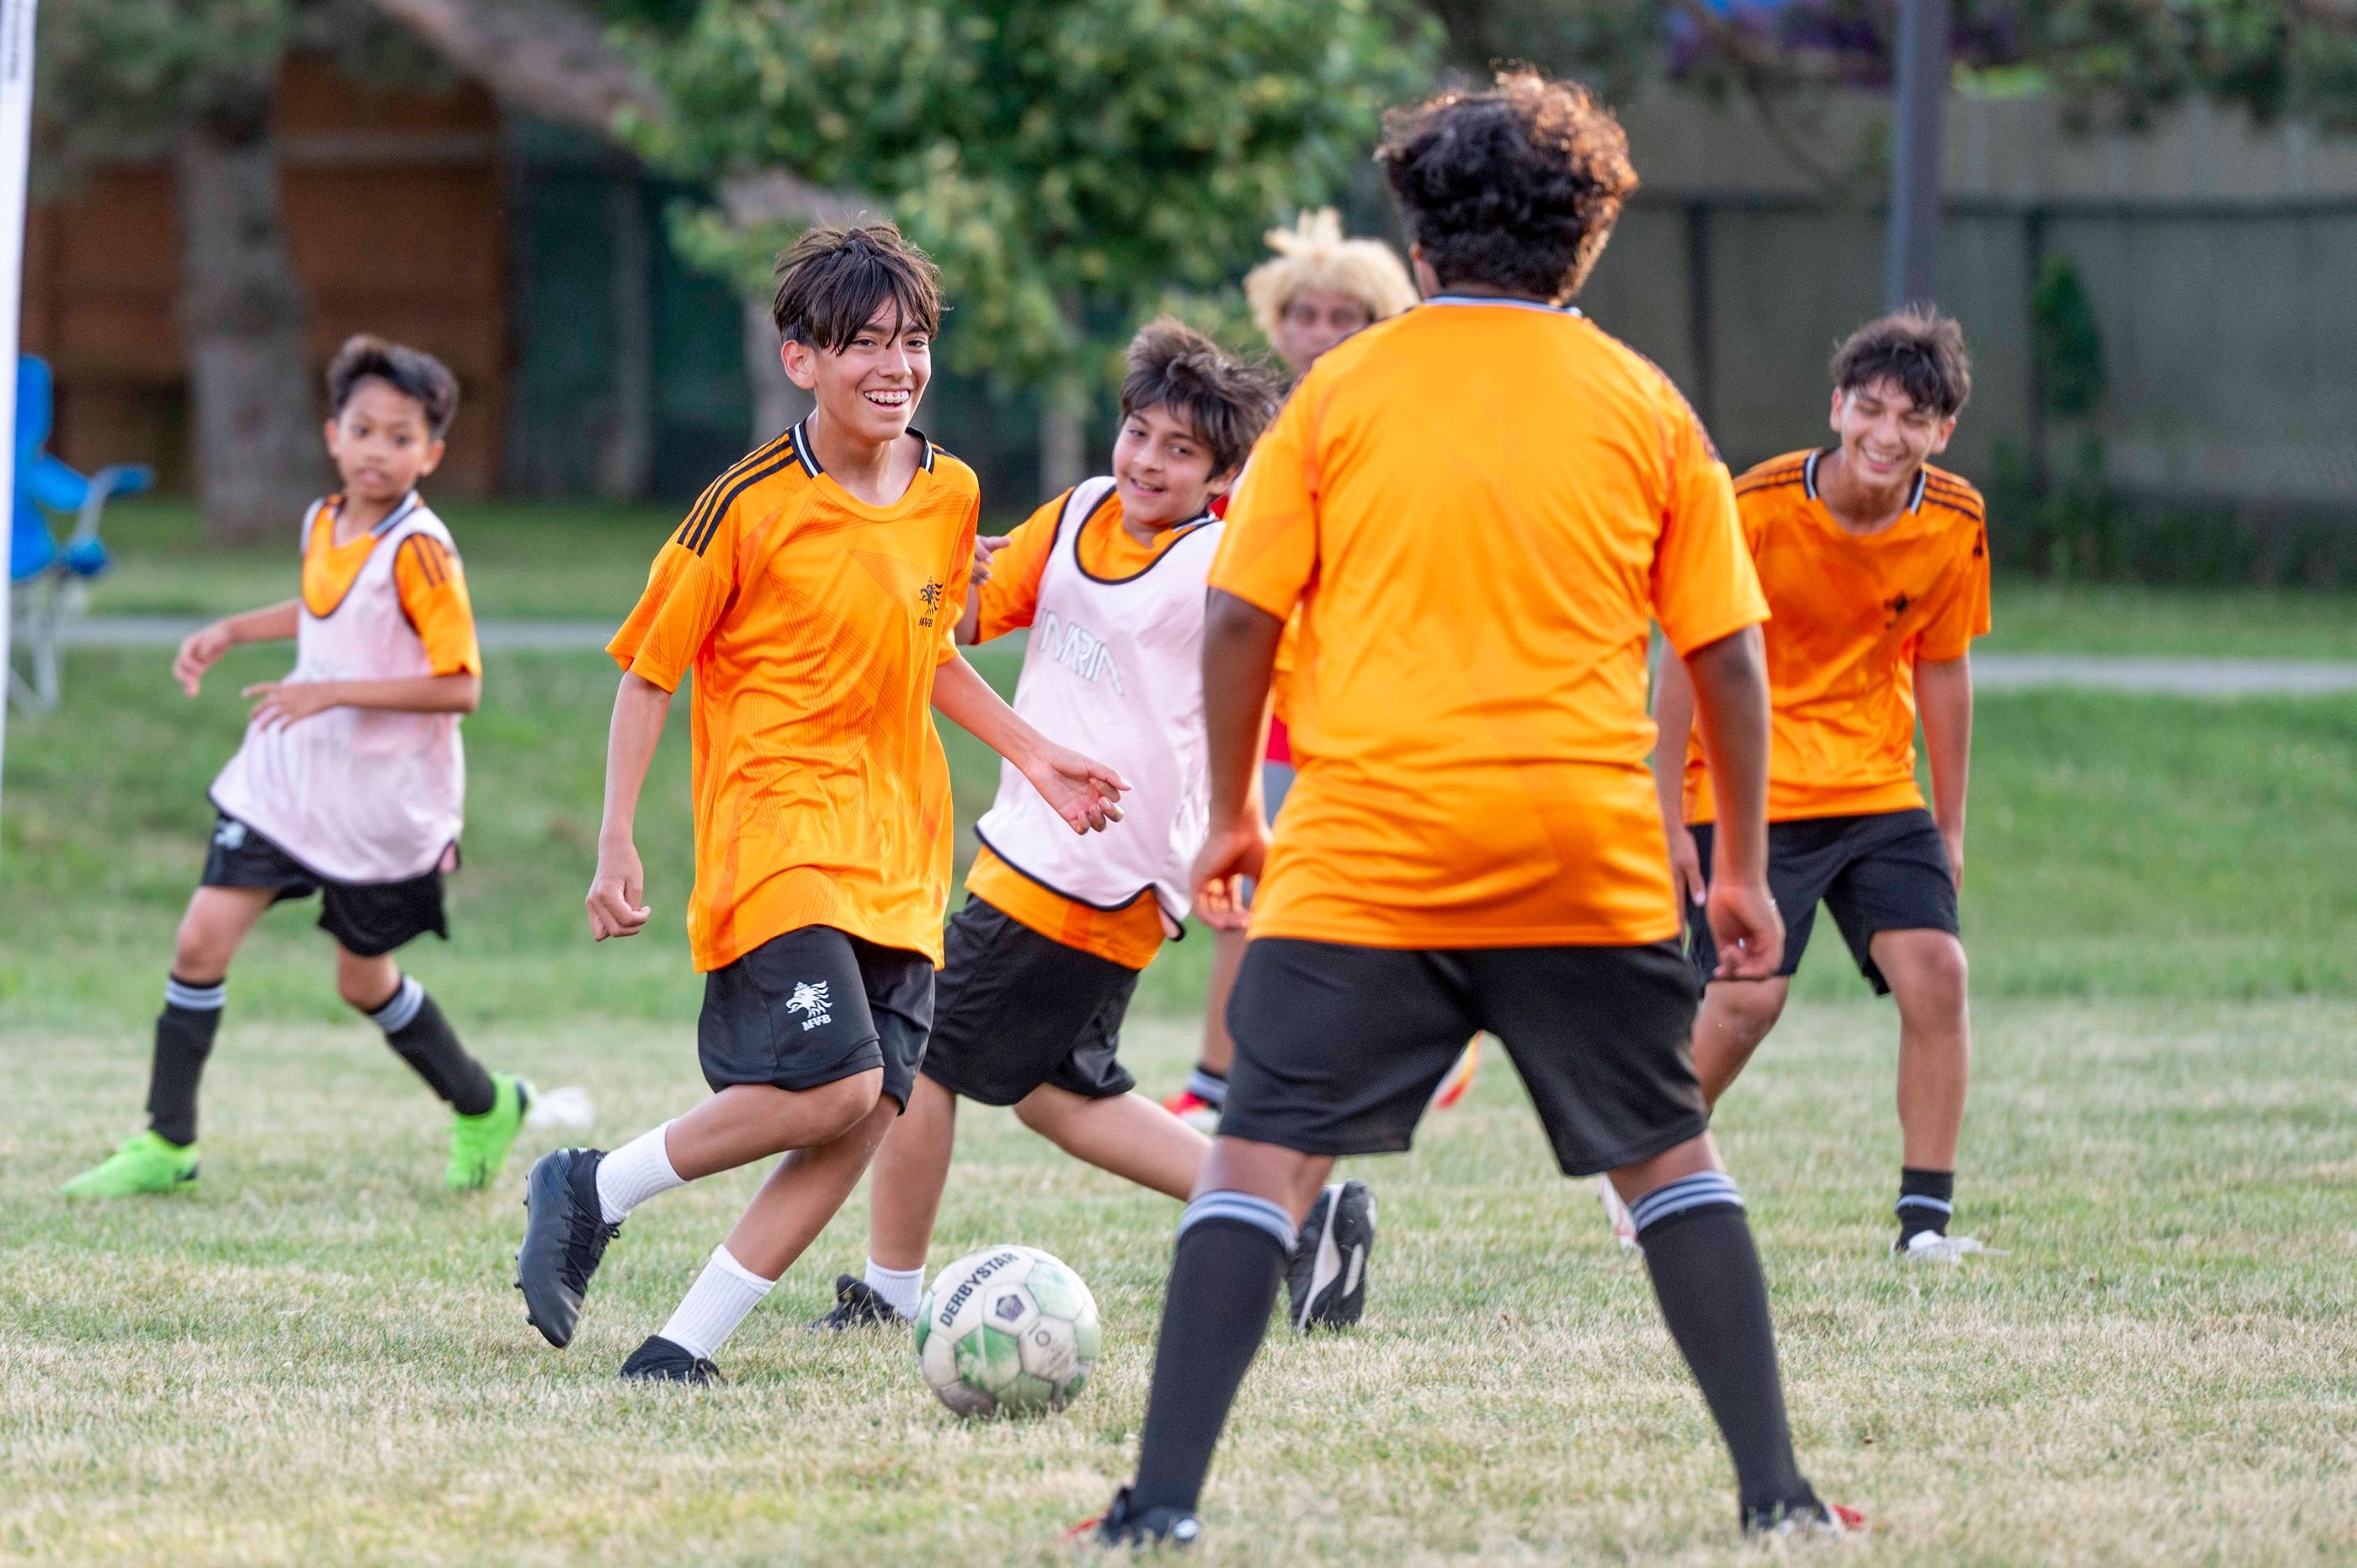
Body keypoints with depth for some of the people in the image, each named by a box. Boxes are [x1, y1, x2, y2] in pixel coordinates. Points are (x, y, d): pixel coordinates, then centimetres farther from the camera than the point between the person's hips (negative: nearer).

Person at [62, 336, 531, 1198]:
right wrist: (231, 632, 15)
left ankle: (484, 1108, 35)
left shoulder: (418, 552, -20)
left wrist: (334, 692, -27)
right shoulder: (324, 524, 2)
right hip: (290, 777, 6)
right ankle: (166, 1143, 5)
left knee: (363, 980, 10)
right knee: (202, 937, -6)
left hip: (384, 802, -6)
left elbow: (460, 687, -23)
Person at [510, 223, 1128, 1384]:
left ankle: (683, 1350, -1)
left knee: (871, 1113, -6)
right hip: (773, 834, -6)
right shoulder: (751, 505, -11)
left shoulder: (949, 494, 7)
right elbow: (648, 670, -4)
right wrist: (616, 845, -8)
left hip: (900, 852, 6)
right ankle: (590, 1193, -1)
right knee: (833, 1083, -22)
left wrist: (1032, 756, 18)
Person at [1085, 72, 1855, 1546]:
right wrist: (1743, 868, 15)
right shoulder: (1644, 405, 6)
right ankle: (1776, 1487, 13)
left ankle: (1165, 1497, -12)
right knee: (1669, 1155, 15)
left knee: (1265, 1154, -2)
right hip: (1592, 861, 2)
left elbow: (1238, 617, 1)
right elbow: (1727, 652, 7)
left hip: (1366, 853, -1)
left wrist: (1232, 813, 13)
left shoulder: (1340, 393, 3)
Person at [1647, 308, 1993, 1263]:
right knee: (1746, 997, -14)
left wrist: (1950, 826, 13)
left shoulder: (1955, 526, -5)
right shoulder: (1759, 507, -16)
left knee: (1935, 970, -14)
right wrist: (1669, 816, -7)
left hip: (1878, 792, 4)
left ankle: (1925, 1216, -7)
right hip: (1746, 790, -4)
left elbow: (1942, 670, 8)